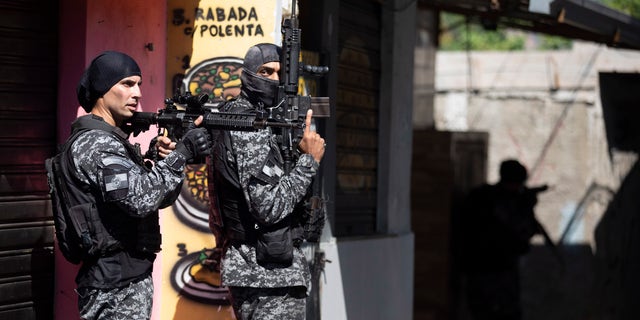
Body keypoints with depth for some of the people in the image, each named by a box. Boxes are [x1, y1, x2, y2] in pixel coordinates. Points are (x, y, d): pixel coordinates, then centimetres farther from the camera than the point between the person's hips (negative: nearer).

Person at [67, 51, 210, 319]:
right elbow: (140, 199, -29)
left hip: (124, 280, 10)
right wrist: (182, 152, -23)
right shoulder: (97, 144, -15)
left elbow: (159, 196, 15)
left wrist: (166, 158, -4)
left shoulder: (113, 139, 16)